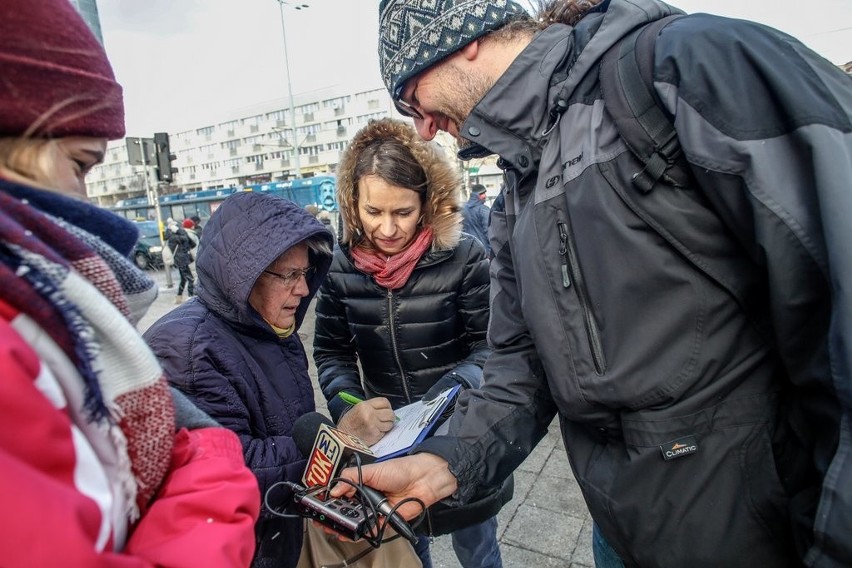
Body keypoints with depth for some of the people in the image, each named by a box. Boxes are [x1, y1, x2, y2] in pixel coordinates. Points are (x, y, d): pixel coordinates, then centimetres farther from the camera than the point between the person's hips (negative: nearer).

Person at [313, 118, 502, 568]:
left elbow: (489, 346, -12)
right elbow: (331, 352, 0)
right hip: (388, 436, 3)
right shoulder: (342, 266, -7)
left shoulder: (462, 255, -17)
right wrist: (349, 407, -17)